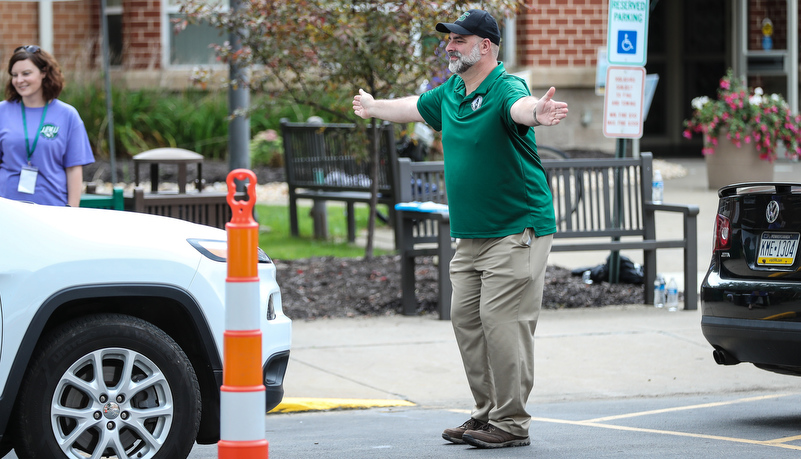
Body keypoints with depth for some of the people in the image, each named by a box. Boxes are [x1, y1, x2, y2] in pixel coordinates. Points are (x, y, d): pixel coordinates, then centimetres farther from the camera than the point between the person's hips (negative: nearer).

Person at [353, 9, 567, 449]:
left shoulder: (506, 87, -15)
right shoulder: (450, 92, 11)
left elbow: (520, 107, -40)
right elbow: (414, 107, 32)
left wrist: (538, 112, -64)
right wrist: (373, 107, 50)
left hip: (516, 231, -9)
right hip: (470, 235, 9)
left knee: (501, 321, -12)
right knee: (466, 318, 8)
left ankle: (512, 423, -7)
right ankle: (487, 412, 16)